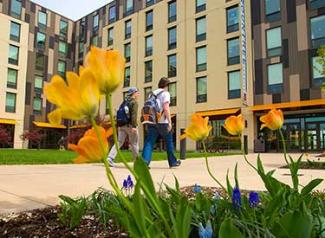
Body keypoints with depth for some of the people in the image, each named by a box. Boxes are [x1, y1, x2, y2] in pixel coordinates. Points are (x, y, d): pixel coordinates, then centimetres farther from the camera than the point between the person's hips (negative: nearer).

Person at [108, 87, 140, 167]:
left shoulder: (125, 101, 18)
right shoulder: (134, 102, -6)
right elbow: (134, 114, -18)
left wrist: (119, 125, 23)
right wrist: (134, 126, -23)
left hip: (122, 125, 7)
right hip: (130, 125, -7)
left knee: (119, 142, 5)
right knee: (134, 143, 3)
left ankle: (110, 158, -8)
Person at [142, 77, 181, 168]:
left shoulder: (152, 93, 17)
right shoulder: (165, 93, -2)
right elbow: (166, 108, -15)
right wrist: (169, 122, -16)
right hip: (162, 122, -4)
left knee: (149, 142, -1)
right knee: (169, 142, 11)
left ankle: (145, 161, -17)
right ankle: (172, 162, 22)